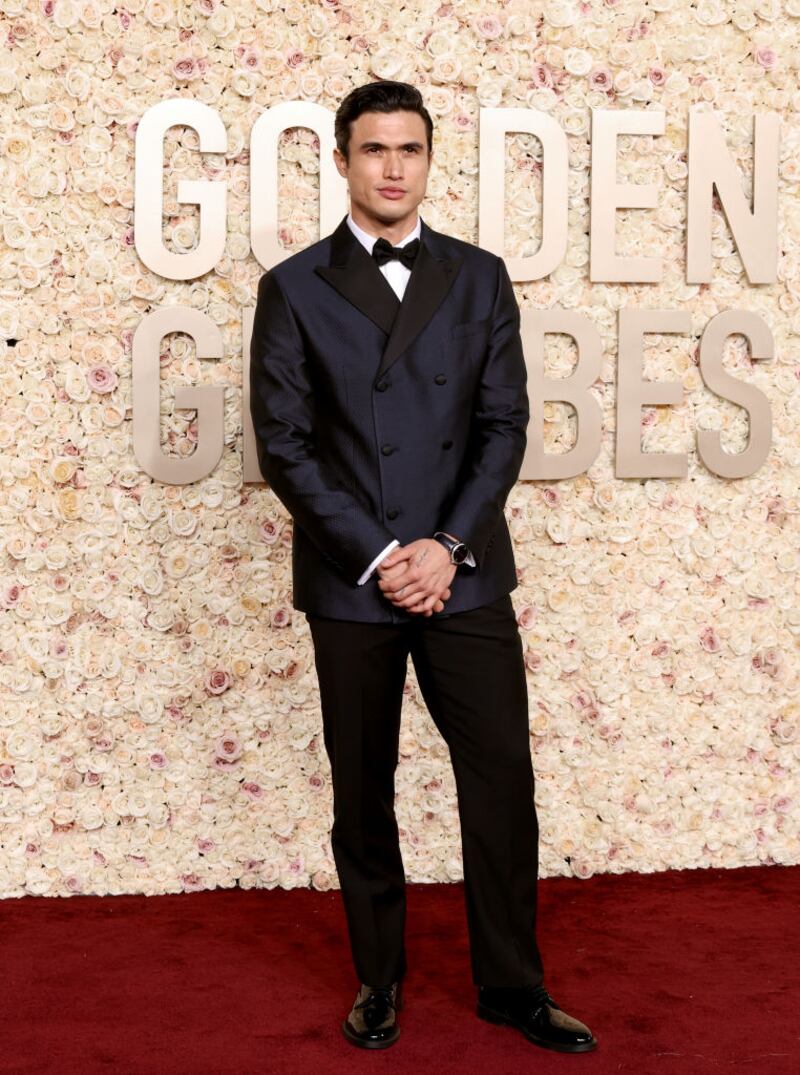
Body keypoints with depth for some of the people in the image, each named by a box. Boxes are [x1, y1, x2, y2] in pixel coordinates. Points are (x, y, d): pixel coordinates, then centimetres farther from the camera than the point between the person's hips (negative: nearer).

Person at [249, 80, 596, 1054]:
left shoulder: (479, 278, 7)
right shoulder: (293, 288, 1)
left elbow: (504, 425, 3)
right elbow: (284, 444, -4)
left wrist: (449, 547, -10)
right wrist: (376, 557, -12)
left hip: (464, 573, 1)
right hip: (350, 581, -1)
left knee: (502, 781, 2)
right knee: (362, 792, 9)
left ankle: (512, 983, 18)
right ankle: (378, 981, 26)